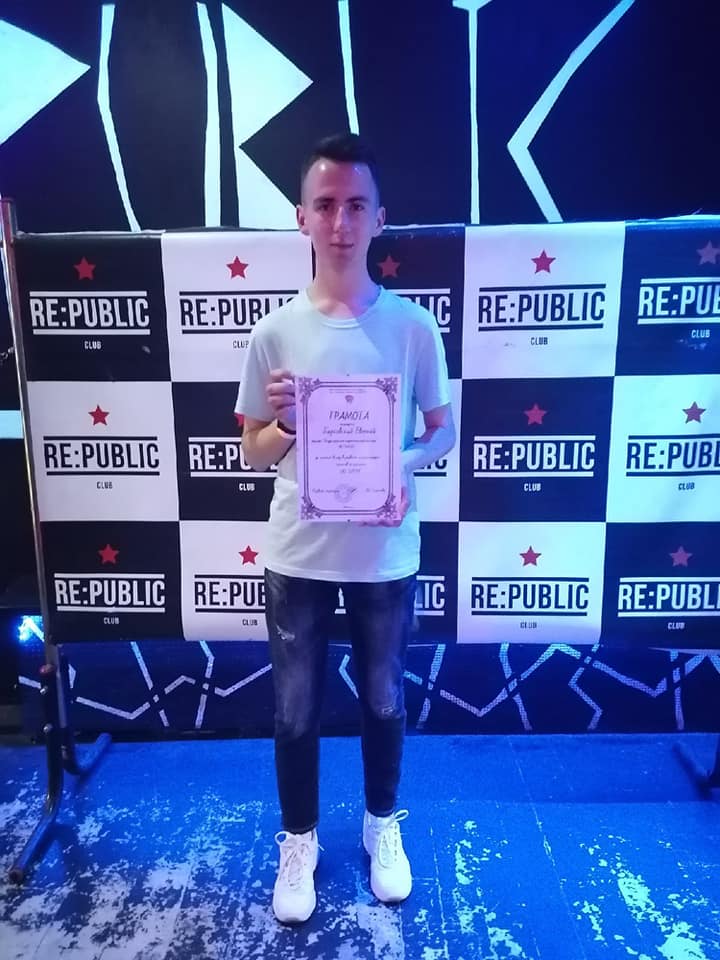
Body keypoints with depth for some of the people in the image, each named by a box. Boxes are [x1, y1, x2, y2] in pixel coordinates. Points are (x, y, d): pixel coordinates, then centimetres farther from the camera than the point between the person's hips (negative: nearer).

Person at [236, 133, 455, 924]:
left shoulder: (413, 326, -5)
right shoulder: (275, 331, -4)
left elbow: (444, 430, 3)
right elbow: (253, 453, 2)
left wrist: (403, 466, -17)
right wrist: (283, 424, -20)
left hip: (385, 556, 0)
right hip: (298, 558, 0)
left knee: (383, 700, 19)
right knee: (295, 710, 15)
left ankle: (382, 824, 46)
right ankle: (298, 841, 41)